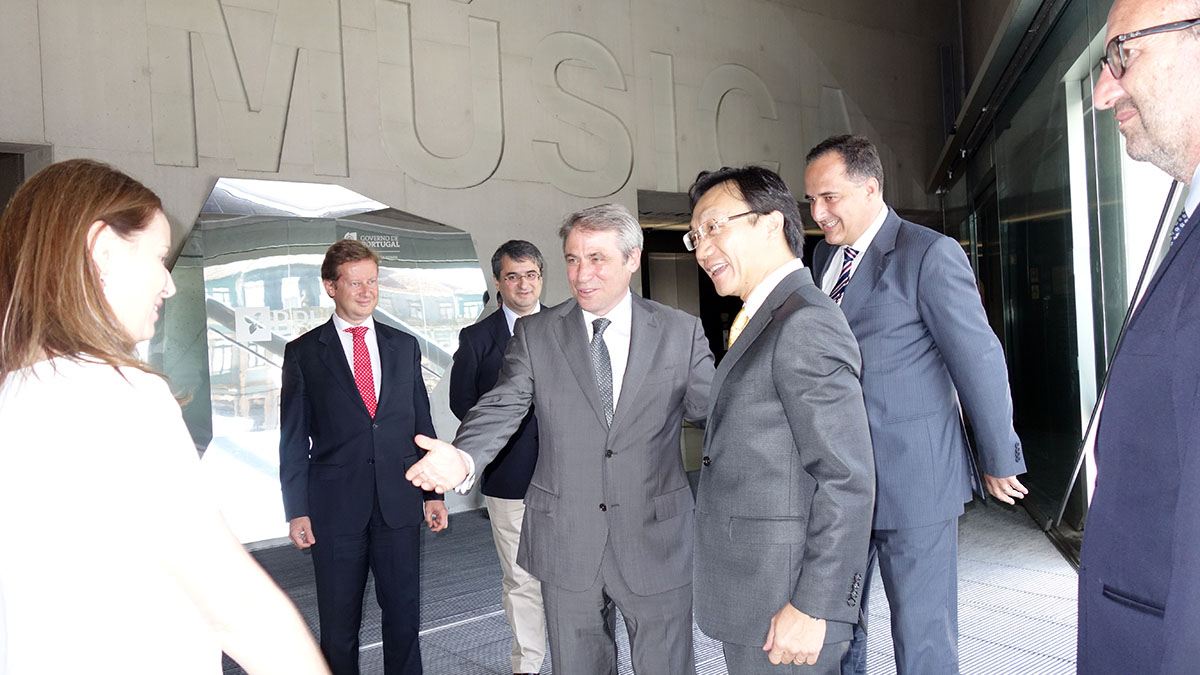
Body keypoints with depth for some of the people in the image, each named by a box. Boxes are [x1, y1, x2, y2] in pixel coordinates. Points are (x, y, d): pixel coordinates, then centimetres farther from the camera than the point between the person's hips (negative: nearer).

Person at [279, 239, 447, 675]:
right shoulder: (303, 353, 1)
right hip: (336, 507, -2)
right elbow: (293, 440, 0)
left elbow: (422, 424, 11)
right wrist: (297, 511, -5)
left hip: (399, 504, 2)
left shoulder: (404, 346, 9)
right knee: (339, 625, 8)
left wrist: (434, 493, 7)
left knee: (405, 615, 9)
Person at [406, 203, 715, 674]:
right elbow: (500, 407, -9)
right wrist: (463, 459, -29)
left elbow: (713, 412, -3)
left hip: (656, 542, 0)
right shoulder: (536, 335, 0)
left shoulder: (681, 332, -1)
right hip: (566, 543, 1)